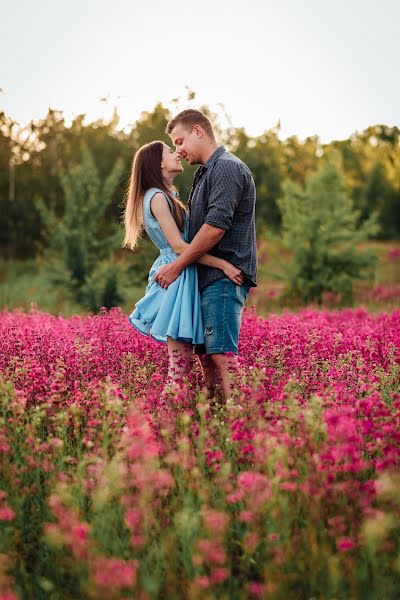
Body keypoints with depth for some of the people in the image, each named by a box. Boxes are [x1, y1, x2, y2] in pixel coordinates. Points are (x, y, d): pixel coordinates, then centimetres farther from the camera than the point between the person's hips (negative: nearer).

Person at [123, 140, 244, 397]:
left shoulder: (168, 195, 20)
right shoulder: (157, 197, -10)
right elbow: (178, 246, -17)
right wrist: (223, 265, -19)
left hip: (183, 276, 10)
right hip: (176, 276, -10)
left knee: (183, 358, 8)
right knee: (180, 360, -9)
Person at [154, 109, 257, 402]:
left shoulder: (226, 167, -8)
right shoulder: (207, 172, 24)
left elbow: (216, 225, -19)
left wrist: (177, 266, -13)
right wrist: (177, 265, 16)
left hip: (224, 275, -10)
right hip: (209, 277, 10)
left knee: (221, 354, -14)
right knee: (205, 353, 8)